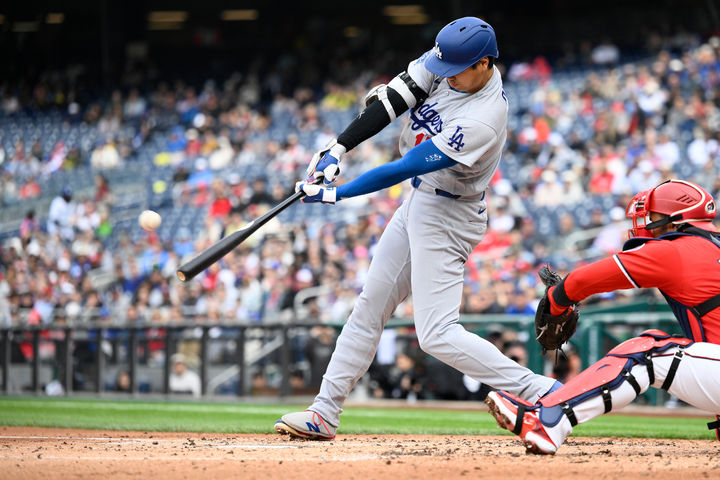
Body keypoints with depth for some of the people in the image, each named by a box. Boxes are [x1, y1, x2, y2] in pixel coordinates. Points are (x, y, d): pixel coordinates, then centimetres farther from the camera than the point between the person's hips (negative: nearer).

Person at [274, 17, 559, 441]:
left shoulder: (482, 121, -31)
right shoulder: (447, 62, -8)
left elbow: (404, 169, -28)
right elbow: (391, 101, -5)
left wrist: (336, 194, -23)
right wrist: (338, 150, -15)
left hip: (447, 216, -9)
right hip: (420, 201, 9)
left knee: (437, 334, -15)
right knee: (370, 306, 14)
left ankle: (542, 393, -16)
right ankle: (325, 413, 23)